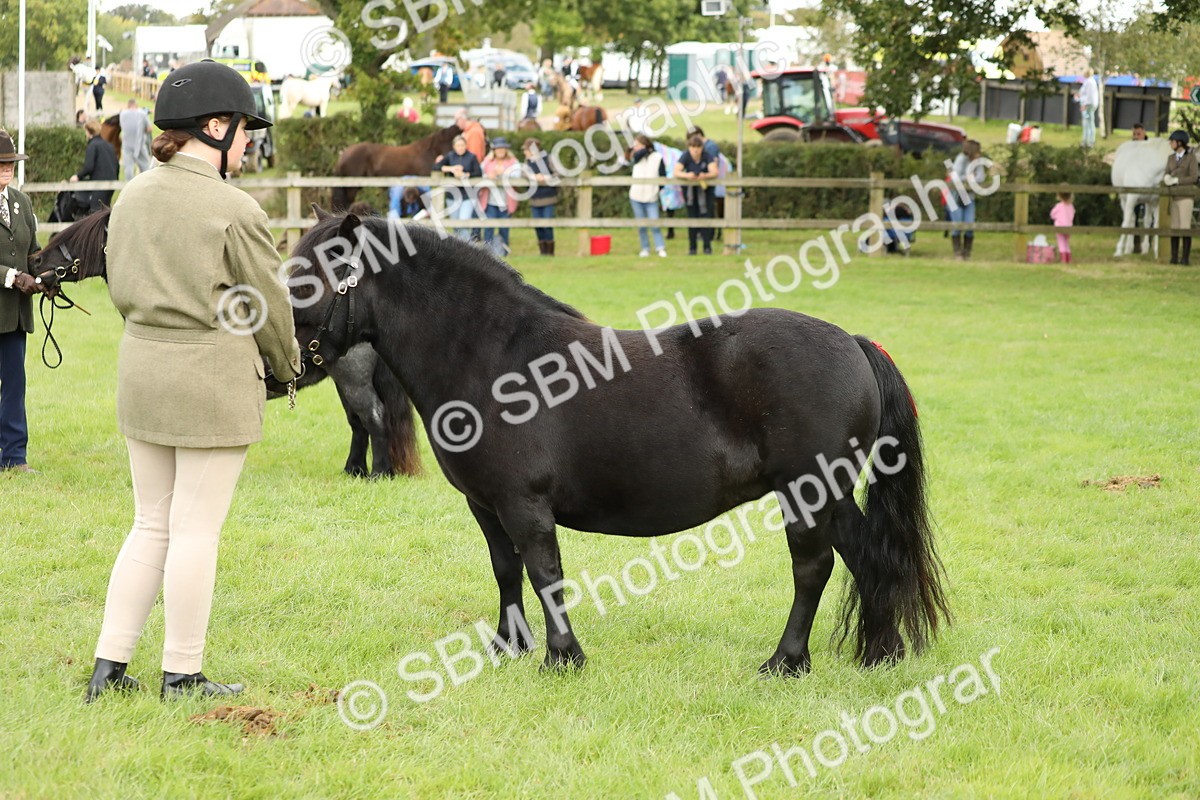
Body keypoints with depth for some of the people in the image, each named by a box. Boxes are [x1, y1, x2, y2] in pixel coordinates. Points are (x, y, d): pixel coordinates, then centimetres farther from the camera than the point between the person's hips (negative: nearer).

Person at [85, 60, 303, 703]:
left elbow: (120, 289, 13)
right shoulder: (234, 211, -15)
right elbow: (269, 305, -6)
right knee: (195, 530, 2)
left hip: (140, 374, 7)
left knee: (150, 525, 15)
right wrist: (288, 366, 12)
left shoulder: (131, 197, 5)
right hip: (215, 382, -7)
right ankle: (181, 675, 9)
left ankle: (108, 666, 14)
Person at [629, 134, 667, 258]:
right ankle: (645, 249, 15)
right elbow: (637, 155, -18)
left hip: (651, 197, -3)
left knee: (655, 223, -8)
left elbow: (663, 176, 1)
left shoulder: (657, 158, -3)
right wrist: (647, 149, -5)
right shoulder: (637, 157, 6)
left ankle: (660, 248, -2)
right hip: (636, 196, 3)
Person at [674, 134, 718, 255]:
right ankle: (692, 247, 7)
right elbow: (676, 172, -20)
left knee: (706, 215, -8)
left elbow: (714, 172, -23)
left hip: (705, 189, -1)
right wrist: (687, 175, -42)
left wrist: (705, 176, -45)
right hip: (690, 189, 1)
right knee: (692, 217, 1)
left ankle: (707, 246, -4)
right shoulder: (685, 157, -12)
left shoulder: (707, 157, -14)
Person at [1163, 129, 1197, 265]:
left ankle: (1185, 258, -5)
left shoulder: (1191, 157, -6)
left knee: (1185, 227, -8)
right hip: (1173, 197, 6)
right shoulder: (1171, 158, 11)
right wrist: (1166, 178, -17)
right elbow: (1166, 175, 8)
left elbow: (1193, 178, -12)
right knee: (1174, 227, 4)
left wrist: (1176, 180, -19)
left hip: (1186, 196, -6)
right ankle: (1174, 258, 7)